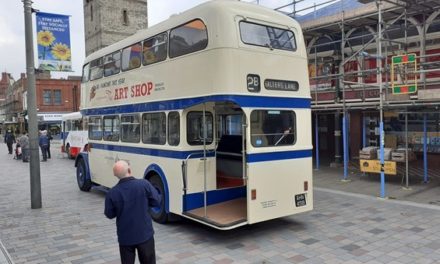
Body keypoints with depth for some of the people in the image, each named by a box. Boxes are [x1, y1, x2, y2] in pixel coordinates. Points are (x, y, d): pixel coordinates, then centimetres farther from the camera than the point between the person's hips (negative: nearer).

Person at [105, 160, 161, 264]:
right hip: (145, 234, 0)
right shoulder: (144, 184, -18)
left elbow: (110, 214, -1)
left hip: (125, 237, 1)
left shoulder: (112, 193, -14)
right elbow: (157, 201, -6)